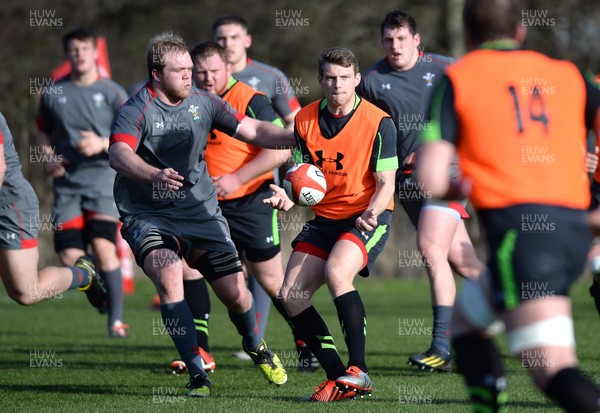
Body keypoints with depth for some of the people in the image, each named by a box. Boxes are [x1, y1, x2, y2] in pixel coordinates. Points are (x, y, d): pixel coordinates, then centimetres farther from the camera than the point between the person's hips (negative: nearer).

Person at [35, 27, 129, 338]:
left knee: (103, 247, -19)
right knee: (69, 258, -5)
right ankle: (100, 287, 26)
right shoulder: (53, 94, 9)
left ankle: (117, 319, -13)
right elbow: (42, 133, 20)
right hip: (67, 184, 3)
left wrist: (102, 144, -16)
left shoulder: (112, 93, 1)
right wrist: (48, 157, 1)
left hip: (103, 180, -3)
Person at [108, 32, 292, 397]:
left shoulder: (203, 102, 2)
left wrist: (295, 138, -12)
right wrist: (154, 175, -50)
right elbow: (119, 154, -31)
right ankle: (198, 373, -21)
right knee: (169, 276, -30)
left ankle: (255, 347, 35)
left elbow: (253, 130, 5)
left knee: (236, 294, -1)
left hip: (201, 212, 4)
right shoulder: (137, 111, -14)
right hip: (148, 215, -4)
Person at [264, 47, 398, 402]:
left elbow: (385, 184, -11)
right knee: (291, 295, -7)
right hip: (325, 217, 6)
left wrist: (370, 213, -31)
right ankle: (337, 375, 2)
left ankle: (358, 371, -26)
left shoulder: (379, 123, -12)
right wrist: (289, 197, -14)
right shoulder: (305, 120, 2)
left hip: (368, 217, -6)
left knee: (336, 271, -32)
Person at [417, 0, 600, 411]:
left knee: (553, 370, -14)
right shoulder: (567, 74, 18)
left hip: (518, 227, -6)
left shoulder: (457, 79, 8)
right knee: (466, 317, 26)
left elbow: (430, 179, -2)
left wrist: (455, 189, 20)